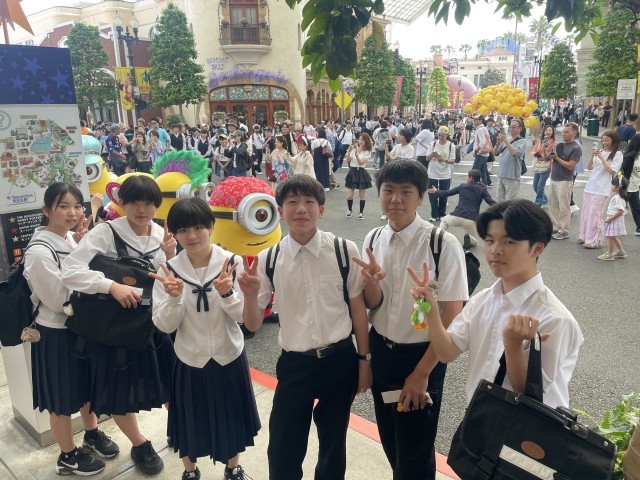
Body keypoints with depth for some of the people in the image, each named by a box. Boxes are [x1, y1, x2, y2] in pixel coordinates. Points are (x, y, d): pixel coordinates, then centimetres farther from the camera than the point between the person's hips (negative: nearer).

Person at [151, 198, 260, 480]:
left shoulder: (231, 262, -14)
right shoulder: (169, 270, -11)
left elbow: (242, 316, -11)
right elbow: (165, 325, -12)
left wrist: (227, 293, -30)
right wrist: (175, 297, -29)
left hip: (229, 357, 0)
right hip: (190, 360, 0)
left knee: (231, 417, 19)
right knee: (190, 421, 18)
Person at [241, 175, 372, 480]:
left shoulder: (344, 251, -10)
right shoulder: (269, 259, -7)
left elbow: (358, 307, 0)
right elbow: (253, 325, -2)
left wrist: (364, 358, 4)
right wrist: (249, 294, -22)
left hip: (340, 361, 0)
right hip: (294, 364, 0)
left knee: (334, 444, 19)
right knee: (282, 450, 8)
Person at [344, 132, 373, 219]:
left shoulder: (367, 152, -2)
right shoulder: (353, 149, 2)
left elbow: (361, 162, -14)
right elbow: (347, 160, -7)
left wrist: (356, 154, -27)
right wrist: (349, 152, -21)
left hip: (361, 173, -1)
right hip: (352, 172, 1)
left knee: (361, 196, 6)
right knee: (349, 195, 1)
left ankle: (361, 212, 20)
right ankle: (349, 210, 24)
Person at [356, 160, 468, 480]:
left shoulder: (443, 244, -20)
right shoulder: (373, 240, -3)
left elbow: (452, 316, -16)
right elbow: (372, 306, 1)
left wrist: (421, 373, -13)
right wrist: (371, 282, -22)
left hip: (422, 356, -5)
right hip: (381, 351, 5)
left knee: (415, 452, 11)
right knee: (391, 443, 24)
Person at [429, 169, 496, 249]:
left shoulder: (462, 186, 11)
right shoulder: (482, 189, 7)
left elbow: (447, 193, 19)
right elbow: (492, 203, -3)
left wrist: (436, 191, 35)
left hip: (456, 217, 1)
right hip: (470, 221, -1)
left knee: (444, 220, 37)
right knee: (474, 241, 24)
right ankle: (468, 238, -12)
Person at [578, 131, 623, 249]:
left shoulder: (617, 154, -4)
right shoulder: (600, 151, 10)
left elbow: (611, 170, -13)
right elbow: (589, 167, 10)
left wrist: (601, 157, -14)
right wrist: (592, 155, -5)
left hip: (601, 189, -6)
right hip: (590, 186, 6)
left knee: (594, 214, -7)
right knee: (585, 212, 10)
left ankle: (594, 240, -1)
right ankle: (584, 237, 20)